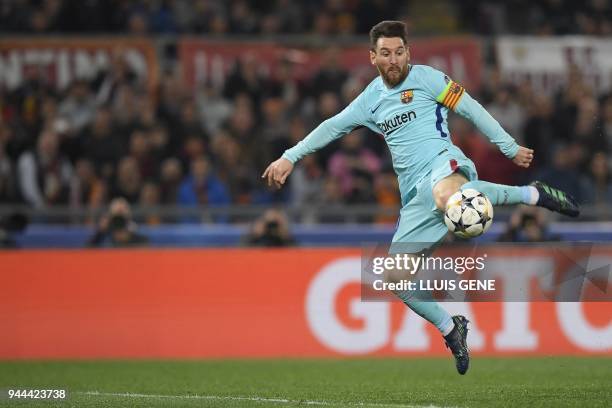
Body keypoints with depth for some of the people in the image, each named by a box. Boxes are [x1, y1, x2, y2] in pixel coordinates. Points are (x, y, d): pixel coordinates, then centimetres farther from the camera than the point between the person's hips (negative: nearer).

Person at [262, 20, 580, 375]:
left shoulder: (426, 78, 5)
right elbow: (333, 127, 28)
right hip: (416, 196, 6)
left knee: (445, 194, -46)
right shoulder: (371, 98, 20)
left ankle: (533, 194, -29)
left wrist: (510, 147, 2)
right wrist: (290, 157, 24)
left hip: (444, 164, -6)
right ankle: (451, 329, 12)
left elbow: (472, 109, 5)